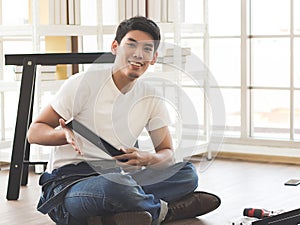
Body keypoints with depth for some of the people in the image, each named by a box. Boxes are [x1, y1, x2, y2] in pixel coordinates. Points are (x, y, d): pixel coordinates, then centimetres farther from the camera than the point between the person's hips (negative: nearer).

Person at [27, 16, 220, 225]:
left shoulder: (151, 98, 7)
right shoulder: (84, 83, -7)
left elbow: (167, 152, 9)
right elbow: (34, 132, -5)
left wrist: (148, 159, -16)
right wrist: (66, 135, -28)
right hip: (66, 182, -5)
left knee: (187, 173, -11)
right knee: (117, 184, -38)